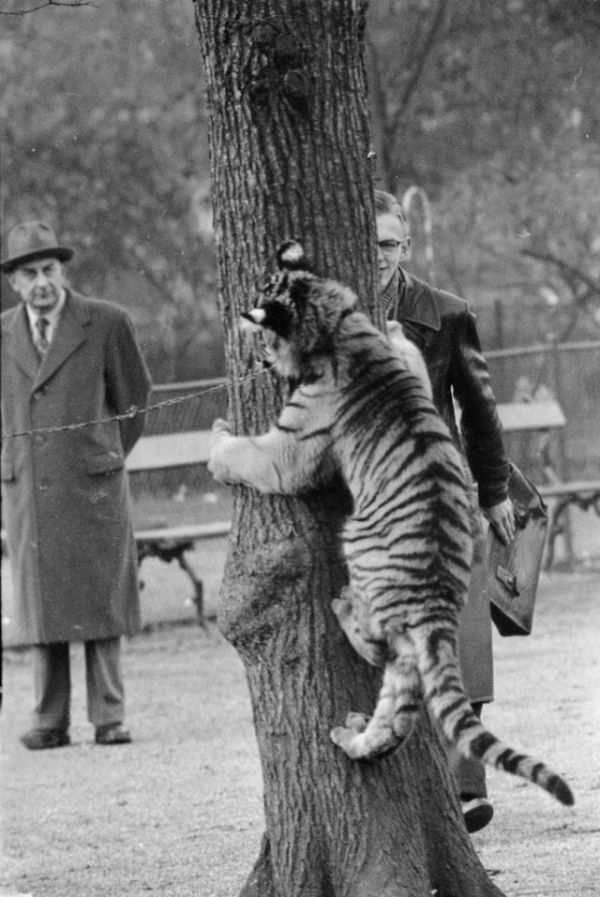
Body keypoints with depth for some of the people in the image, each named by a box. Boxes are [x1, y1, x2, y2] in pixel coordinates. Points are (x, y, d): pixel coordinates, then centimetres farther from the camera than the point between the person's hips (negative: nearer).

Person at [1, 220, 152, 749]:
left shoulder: (107, 323, -1)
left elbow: (134, 399, 11)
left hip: (93, 487, -2)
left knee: (101, 603, 0)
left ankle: (109, 717, 4)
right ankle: (50, 721, 5)